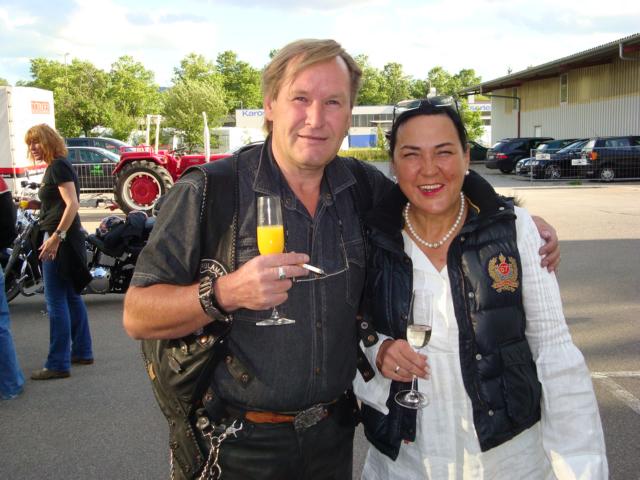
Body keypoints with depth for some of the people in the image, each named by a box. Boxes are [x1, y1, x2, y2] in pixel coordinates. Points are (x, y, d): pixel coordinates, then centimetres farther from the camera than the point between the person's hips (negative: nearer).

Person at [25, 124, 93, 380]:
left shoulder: (58, 166, -13)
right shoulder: (55, 166, 16)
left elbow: (72, 204, -22)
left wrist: (56, 237, -26)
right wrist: (38, 203, 13)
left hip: (59, 239, -10)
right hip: (62, 237, 10)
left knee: (56, 302, -7)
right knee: (71, 297, 15)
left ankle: (58, 364, -2)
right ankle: (82, 352, 24)